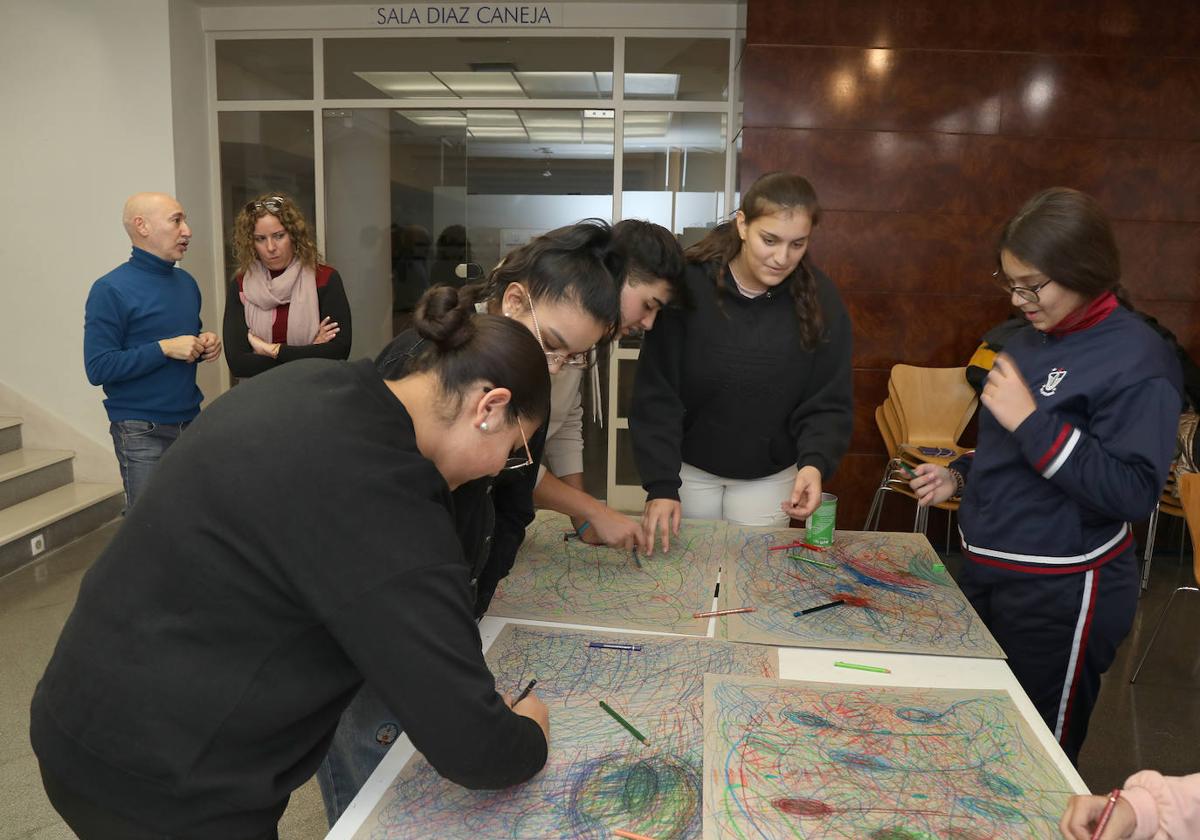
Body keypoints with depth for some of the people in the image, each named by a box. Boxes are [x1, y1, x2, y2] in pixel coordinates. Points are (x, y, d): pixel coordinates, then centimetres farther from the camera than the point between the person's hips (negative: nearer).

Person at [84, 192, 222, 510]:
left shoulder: (186, 282, 9)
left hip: (190, 421, 6)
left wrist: (206, 345, 0)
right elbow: (98, 368, -16)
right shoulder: (111, 290, -12)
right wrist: (165, 348, -21)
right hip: (142, 433, -6)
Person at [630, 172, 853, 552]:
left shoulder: (819, 299, -12)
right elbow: (657, 395, -18)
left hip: (770, 476, 2)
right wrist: (661, 484, -25)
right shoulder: (689, 285, -19)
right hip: (689, 467, -1)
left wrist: (814, 462, -28)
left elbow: (828, 403, -9)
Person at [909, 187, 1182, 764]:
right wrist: (960, 476, 5)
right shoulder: (1029, 342, 8)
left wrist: (1032, 421, -26)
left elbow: (1134, 493, -23)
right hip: (987, 570, 8)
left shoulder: (1136, 359, -17)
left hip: (1062, 593, -8)